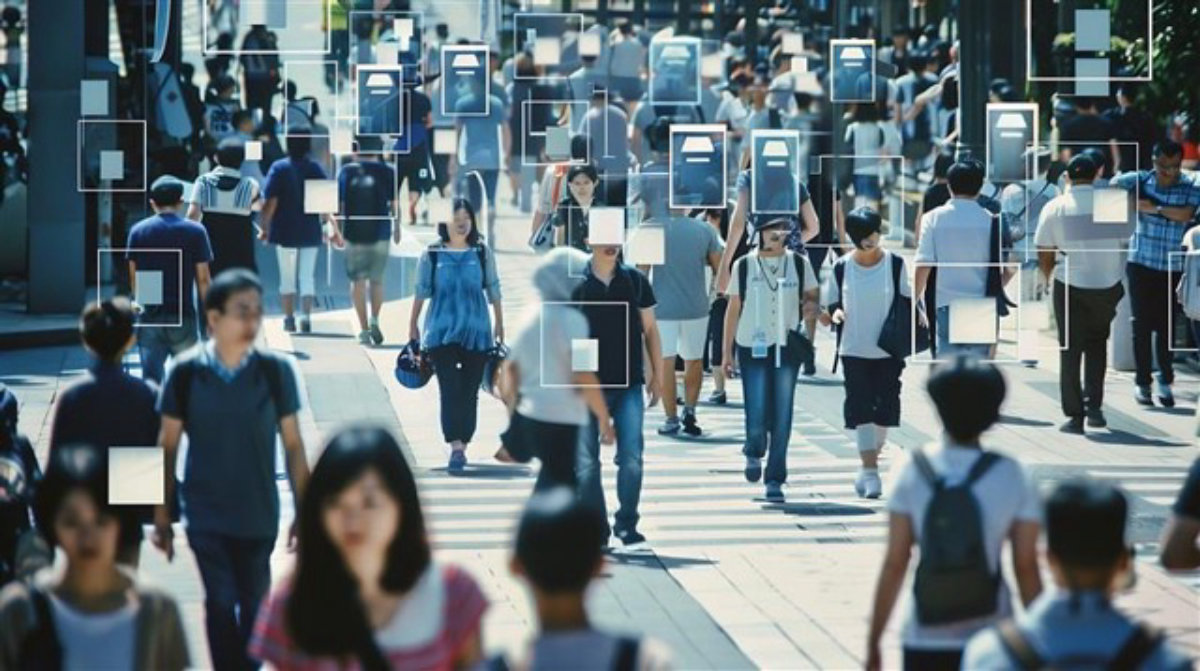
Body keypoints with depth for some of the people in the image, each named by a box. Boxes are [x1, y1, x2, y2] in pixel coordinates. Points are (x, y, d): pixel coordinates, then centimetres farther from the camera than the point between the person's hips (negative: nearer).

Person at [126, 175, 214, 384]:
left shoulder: (138, 231, 2)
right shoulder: (195, 231, -3)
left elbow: (133, 277, 8)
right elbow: (203, 280, -3)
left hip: (150, 318, 1)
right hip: (183, 316, -1)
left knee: (151, 379, 2)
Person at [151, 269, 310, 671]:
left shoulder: (275, 371, -8)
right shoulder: (186, 373, -9)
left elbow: (292, 444, -2)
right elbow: (168, 447, -1)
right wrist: (162, 515, 2)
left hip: (258, 513, 1)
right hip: (205, 515, -1)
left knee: (254, 604, 13)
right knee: (221, 602, -1)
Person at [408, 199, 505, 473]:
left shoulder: (482, 253, 4)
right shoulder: (432, 255, 1)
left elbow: (493, 290, 9)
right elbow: (421, 293, 7)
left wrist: (499, 324, 10)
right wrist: (413, 327, 10)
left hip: (477, 332, 2)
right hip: (442, 333, -2)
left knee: (469, 392, 6)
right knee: (449, 389, -13)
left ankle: (462, 446, 17)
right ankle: (456, 448, -20)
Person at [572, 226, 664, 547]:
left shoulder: (635, 281, 4)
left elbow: (650, 329, 10)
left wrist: (656, 375, 6)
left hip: (629, 384, 1)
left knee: (631, 457, -4)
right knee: (586, 461, 2)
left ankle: (627, 523, 8)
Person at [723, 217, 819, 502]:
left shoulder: (799, 263, 4)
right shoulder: (744, 266, 2)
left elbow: (813, 297, 15)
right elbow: (733, 309, 7)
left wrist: (810, 305, -10)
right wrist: (727, 352, 6)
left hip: (787, 348, 1)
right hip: (752, 348, -1)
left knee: (782, 417, -1)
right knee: (756, 417, -4)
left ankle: (775, 479, 9)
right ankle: (754, 454, 29)